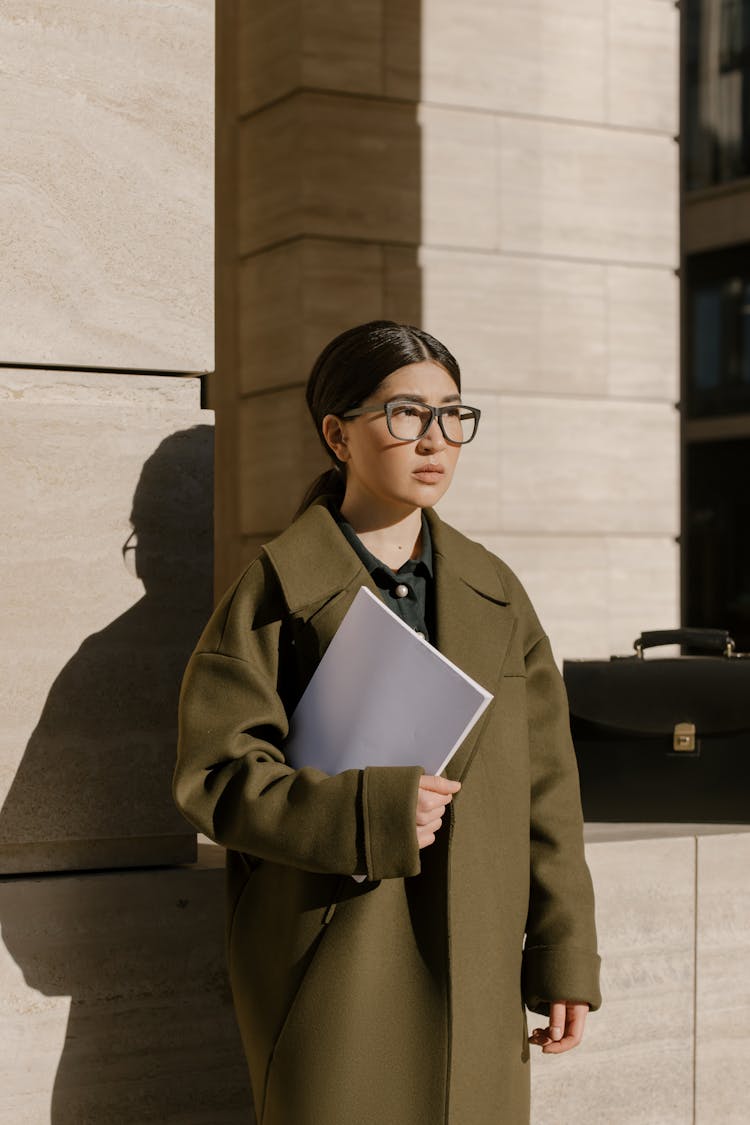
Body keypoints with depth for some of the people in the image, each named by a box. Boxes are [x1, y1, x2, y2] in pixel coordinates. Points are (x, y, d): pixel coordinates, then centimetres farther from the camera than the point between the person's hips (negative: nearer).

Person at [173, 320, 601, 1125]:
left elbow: (546, 786, 9)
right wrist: (369, 812, -20)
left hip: (475, 976, 4)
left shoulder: (495, 593, 9)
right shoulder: (278, 592, -4)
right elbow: (213, 775, -9)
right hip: (330, 970, -4)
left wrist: (565, 959, 6)